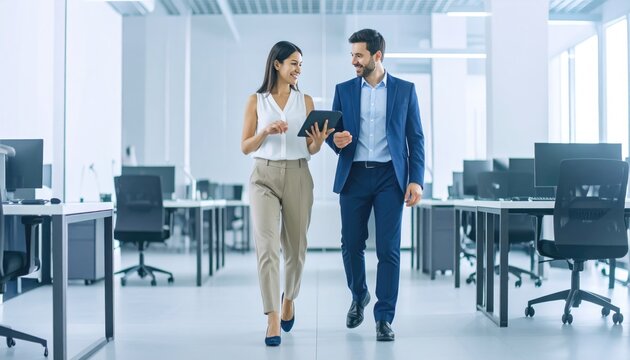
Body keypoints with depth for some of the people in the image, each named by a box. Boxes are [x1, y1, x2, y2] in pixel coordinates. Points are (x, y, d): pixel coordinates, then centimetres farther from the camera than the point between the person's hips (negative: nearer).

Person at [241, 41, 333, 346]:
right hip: (264, 177, -2)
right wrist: (266, 131, -16)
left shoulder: (305, 100, 8)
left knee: (295, 248, 10)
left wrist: (319, 141, -15)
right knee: (267, 246, -16)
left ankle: (288, 299, 38)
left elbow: (311, 149, 7)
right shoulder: (256, 100, 3)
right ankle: (273, 320, -15)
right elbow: (245, 147, 2)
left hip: (298, 177, 2)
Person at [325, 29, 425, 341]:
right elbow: (333, 132, 10)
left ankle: (384, 318, 4)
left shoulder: (405, 90, 5)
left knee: (388, 249, -4)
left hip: (390, 176, -2)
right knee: (351, 244, 6)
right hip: (354, 176, 2)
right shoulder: (344, 90, 9)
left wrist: (416, 180, -5)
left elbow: (415, 138, 3)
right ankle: (359, 296, 33)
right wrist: (335, 139, -16)